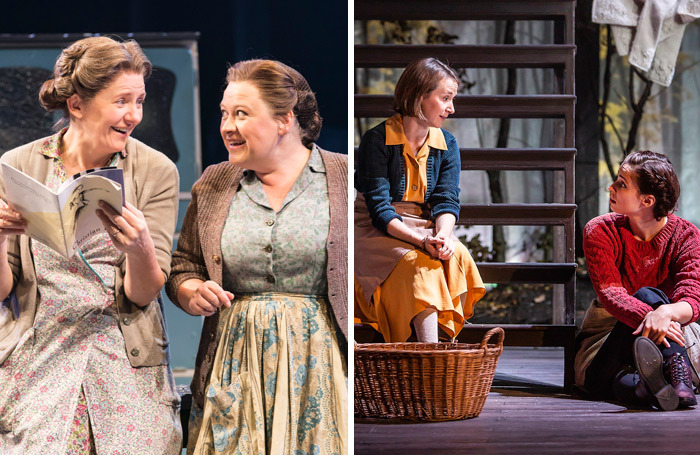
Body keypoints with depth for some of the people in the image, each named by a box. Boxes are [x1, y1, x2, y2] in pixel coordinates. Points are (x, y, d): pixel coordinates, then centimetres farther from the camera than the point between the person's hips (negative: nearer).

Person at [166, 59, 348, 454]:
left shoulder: (343, 177, 1)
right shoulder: (212, 185, 12)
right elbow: (183, 268, 18)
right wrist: (193, 292, -3)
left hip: (320, 363, -3)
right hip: (235, 367, 3)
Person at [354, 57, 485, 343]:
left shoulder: (447, 145, 5)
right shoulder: (377, 140, -12)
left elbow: (447, 201, -2)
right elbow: (378, 207, -18)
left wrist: (443, 235, -26)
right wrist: (421, 241, -31)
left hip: (425, 228, 5)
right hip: (376, 232, -5)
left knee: (458, 256, -25)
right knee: (417, 263, -32)